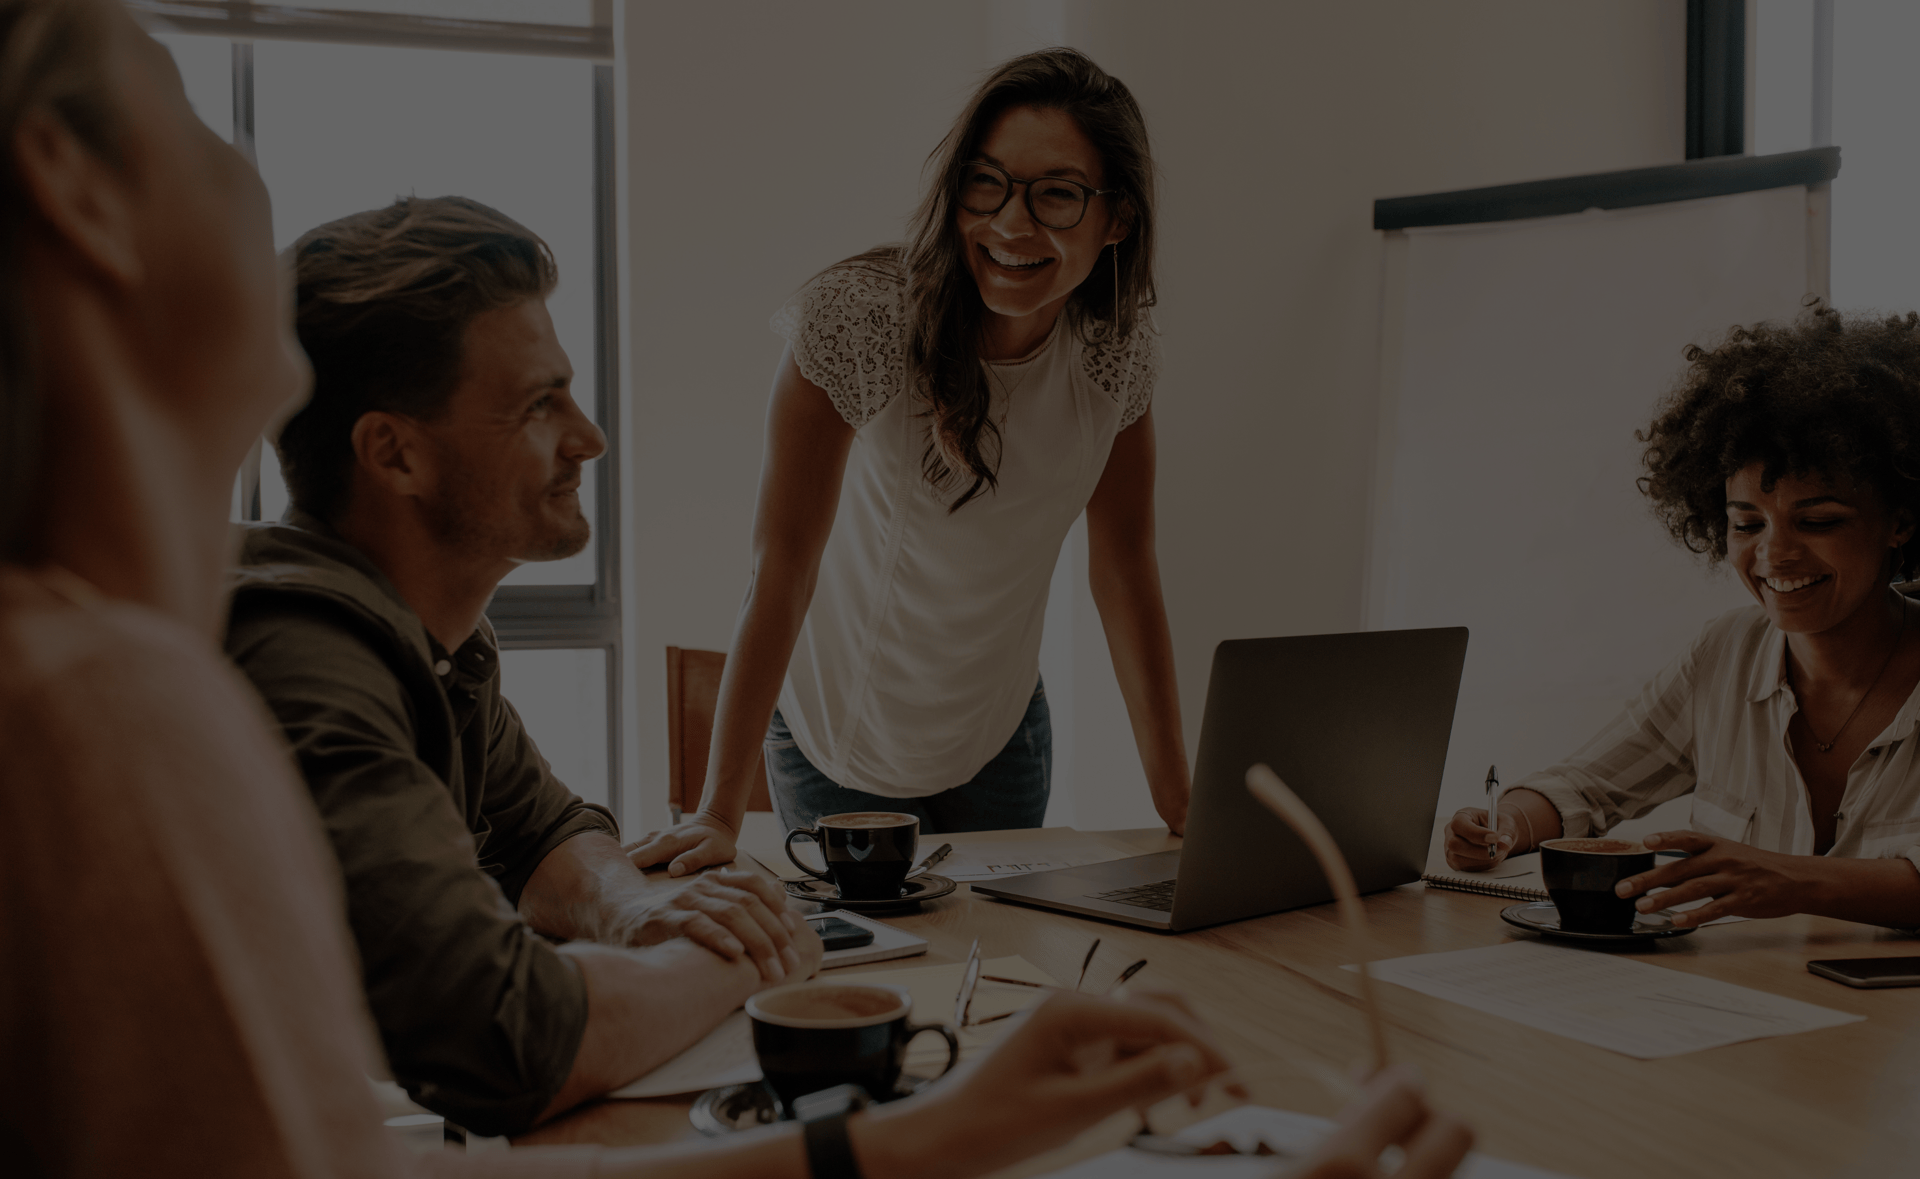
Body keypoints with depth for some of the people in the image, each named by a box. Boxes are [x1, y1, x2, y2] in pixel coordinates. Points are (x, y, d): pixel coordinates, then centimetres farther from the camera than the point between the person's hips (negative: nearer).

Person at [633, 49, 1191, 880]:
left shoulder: (1118, 350, -12)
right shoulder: (853, 318, -26)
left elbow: (1125, 570, -5)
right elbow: (782, 566, -26)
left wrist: (1176, 798, -8)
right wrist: (720, 813, -30)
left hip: (1001, 738, 4)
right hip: (839, 733, -3)